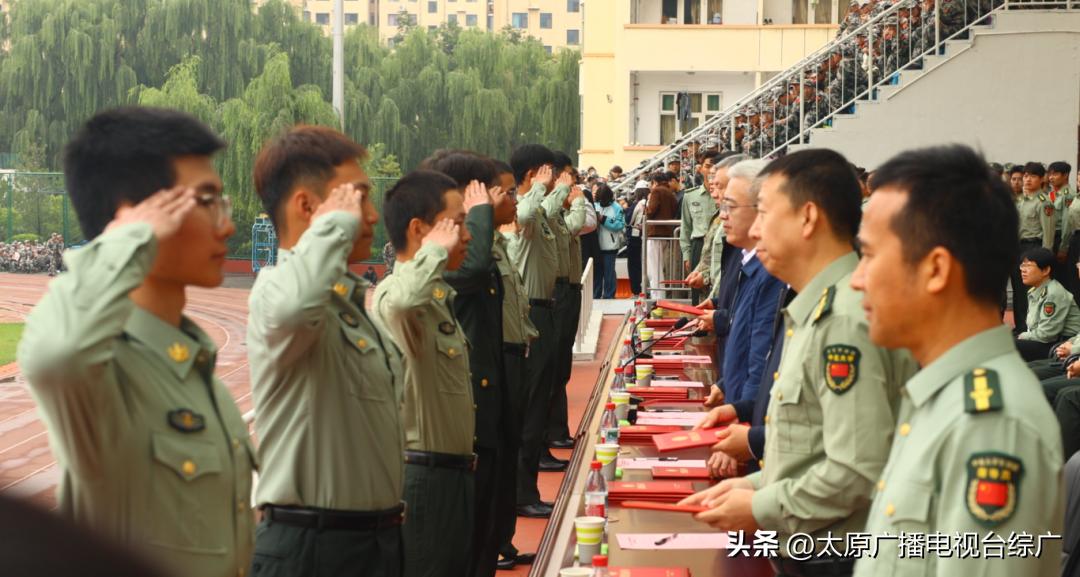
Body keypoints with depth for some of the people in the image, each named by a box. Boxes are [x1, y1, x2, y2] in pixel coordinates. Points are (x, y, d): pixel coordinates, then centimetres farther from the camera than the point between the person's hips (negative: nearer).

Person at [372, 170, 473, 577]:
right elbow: (403, 301, -42)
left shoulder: (439, 295, 14)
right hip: (422, 474, -10)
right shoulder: (393, 295, -18)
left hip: (451, 471, 10)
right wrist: (434, 251, -29)